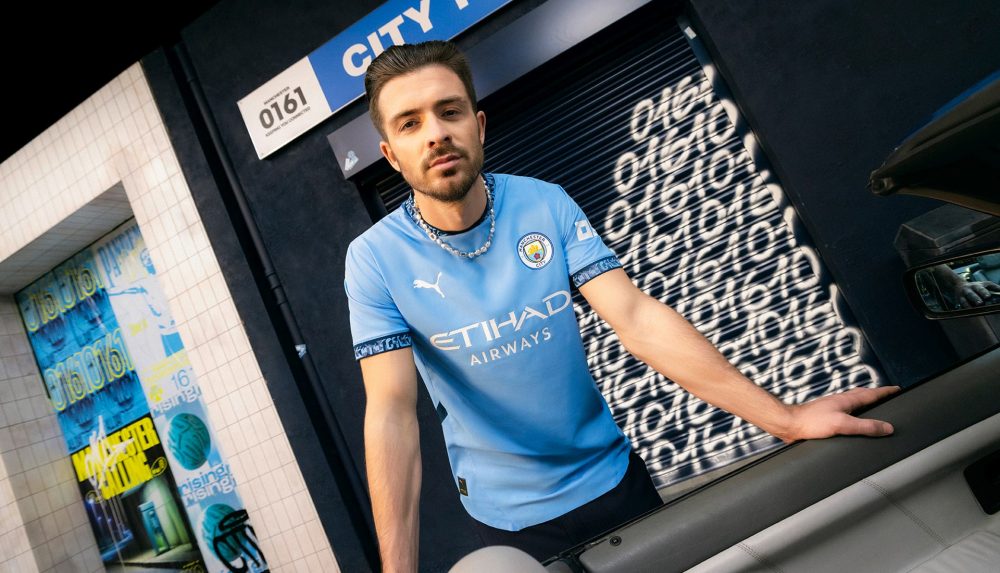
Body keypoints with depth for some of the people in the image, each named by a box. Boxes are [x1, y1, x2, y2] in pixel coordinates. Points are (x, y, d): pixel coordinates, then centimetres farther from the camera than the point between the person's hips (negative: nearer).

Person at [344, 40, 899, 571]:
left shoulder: (545, 203, -11)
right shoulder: (375, 260, -15)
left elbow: (636, 318, -17)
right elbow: (392, 411, -20)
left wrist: (784, 418, -24)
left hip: (612, 478, 2)